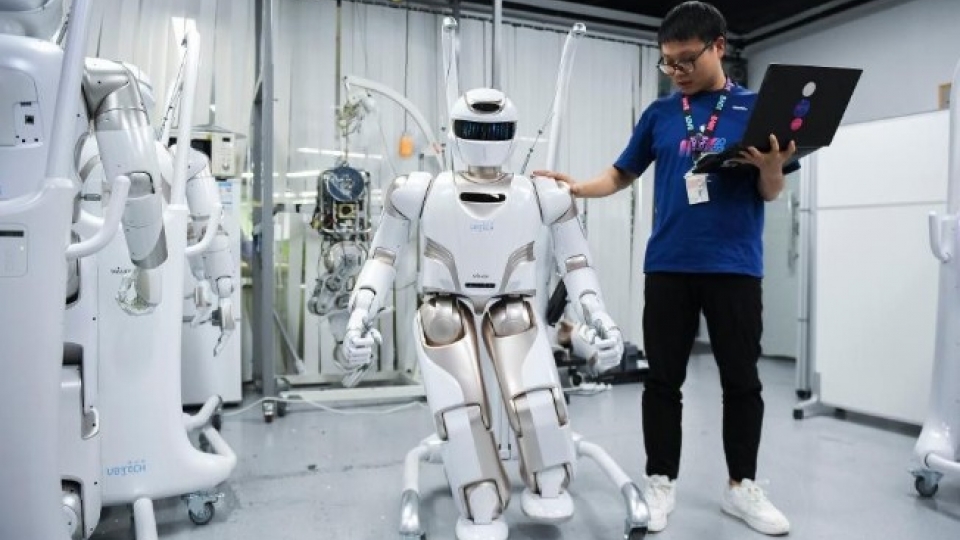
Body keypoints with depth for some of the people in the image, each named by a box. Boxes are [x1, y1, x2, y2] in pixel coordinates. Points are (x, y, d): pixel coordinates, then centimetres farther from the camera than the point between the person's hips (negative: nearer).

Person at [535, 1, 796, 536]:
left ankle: (743, 486, 25)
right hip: (668, 266, 1)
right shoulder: (659, 114, 10)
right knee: (663, 380, 6)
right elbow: (622, 175, 12)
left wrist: (772, 166, -18)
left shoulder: (757, 107, 5)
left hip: (735, 267, -1)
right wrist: (574, 187, -5)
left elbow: (771, 192, 4)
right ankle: (661, 483, 20)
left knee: (742, 381, 8)